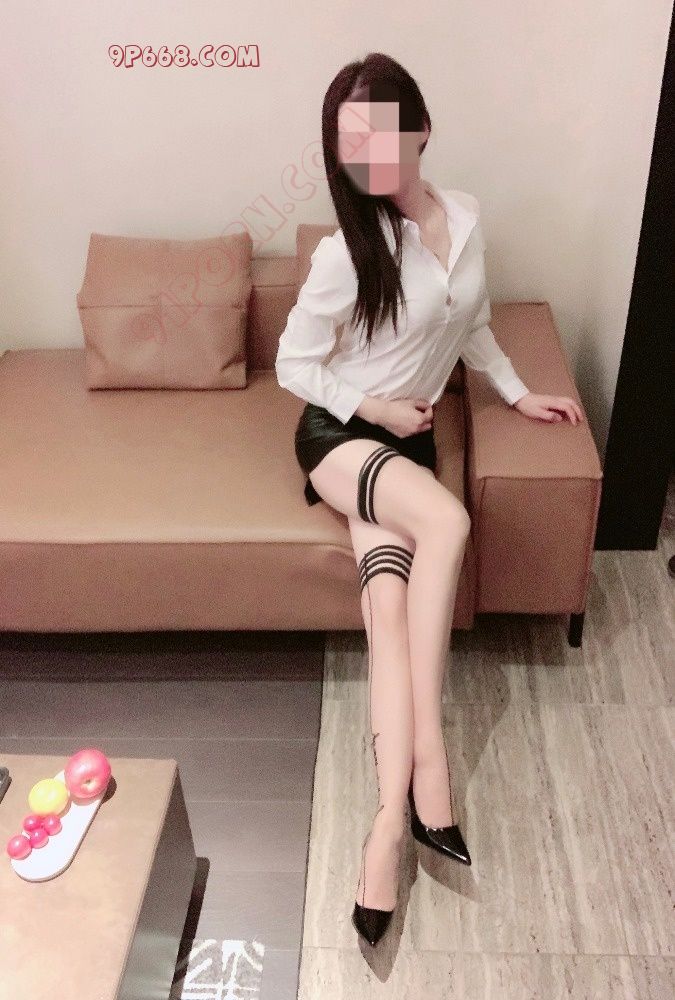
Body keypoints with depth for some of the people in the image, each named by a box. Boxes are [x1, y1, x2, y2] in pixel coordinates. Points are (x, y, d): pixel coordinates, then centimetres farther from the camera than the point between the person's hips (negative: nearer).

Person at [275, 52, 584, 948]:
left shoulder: (466, 217, 3)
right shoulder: (347, 253, -12)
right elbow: (294, 364, -5)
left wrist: (519, 393, 14)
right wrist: (372, 407, -13)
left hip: (406, 439, 4)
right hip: (340, 433, -4)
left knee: (389, 602, -21)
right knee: (447, 520, -33)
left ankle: (391, 818, -24)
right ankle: (429, 750, -25)